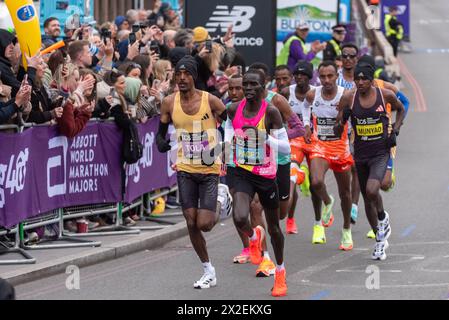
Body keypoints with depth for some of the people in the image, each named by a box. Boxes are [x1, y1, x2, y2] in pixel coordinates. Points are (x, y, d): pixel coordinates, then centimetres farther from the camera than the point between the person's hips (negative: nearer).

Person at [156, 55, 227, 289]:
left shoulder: (210, 101, -12)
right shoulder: (170, 103, -3)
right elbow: (161, 131, 8)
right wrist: (161, 143, -15)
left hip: (210, 169, -3)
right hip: (185, 170, 3)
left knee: (204, 224, -11)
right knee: (191, 224, 1)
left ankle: (216, 211, 26)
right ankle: (209, 272, 16)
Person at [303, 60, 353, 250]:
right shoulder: (312, 95, -5)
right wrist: (307, 124, 7)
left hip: (341, 147, -1)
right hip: (320, 147, 1)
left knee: (344, 192, 12)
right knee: (316, 183, -25)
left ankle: (347, 231, 32)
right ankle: (327, 203, 10)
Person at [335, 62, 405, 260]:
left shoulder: (385, 95, -7)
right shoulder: (348, 98, -6)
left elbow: (401, 110, 14)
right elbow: (337, 130, -1)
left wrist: (395, 130, 1)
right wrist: (342, 121, -22)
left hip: (381, 153, -3)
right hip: (361, 154, 3)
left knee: (372, 191, -26)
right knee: (367, 199, 13)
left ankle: (383, 218, 5)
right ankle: (380, 240, 31)